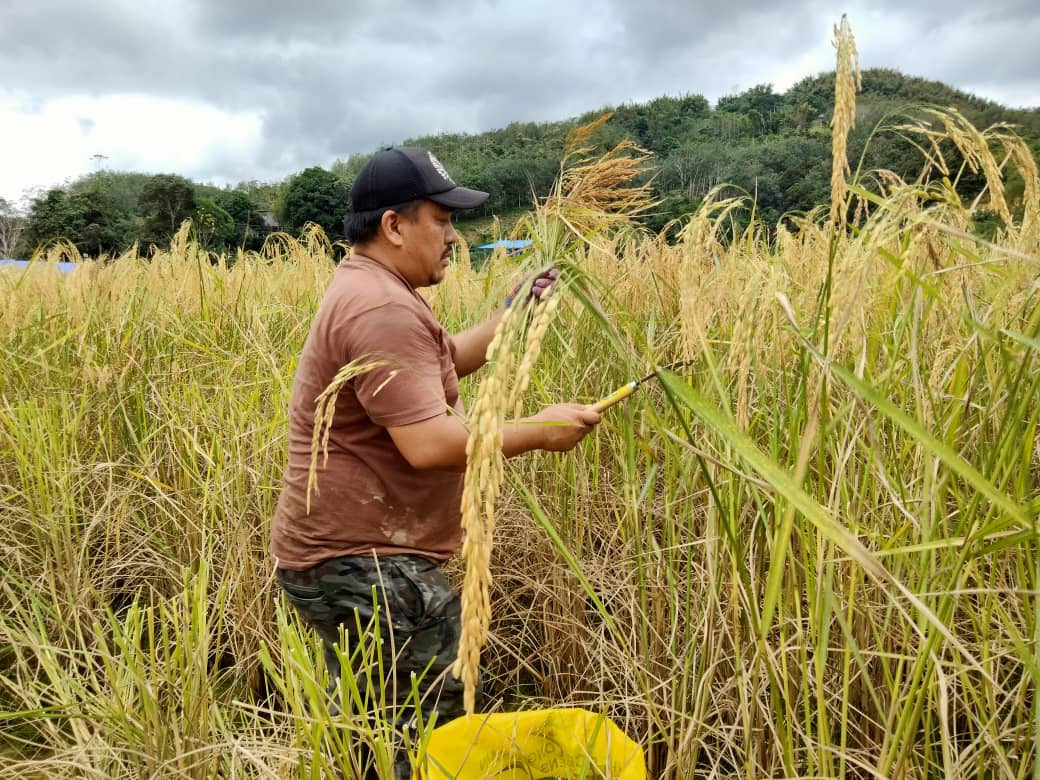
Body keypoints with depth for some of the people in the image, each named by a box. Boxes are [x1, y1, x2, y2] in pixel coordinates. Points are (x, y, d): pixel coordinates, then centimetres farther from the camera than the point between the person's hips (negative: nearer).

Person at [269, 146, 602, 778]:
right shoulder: (382, 309, -22)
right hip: (365, 565, -11)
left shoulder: (372, 289, 15)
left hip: (350, 555, 11)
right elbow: (429, 444, -28)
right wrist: (538, 431, -18)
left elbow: (447, 360, 20)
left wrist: (514, 313, 7)